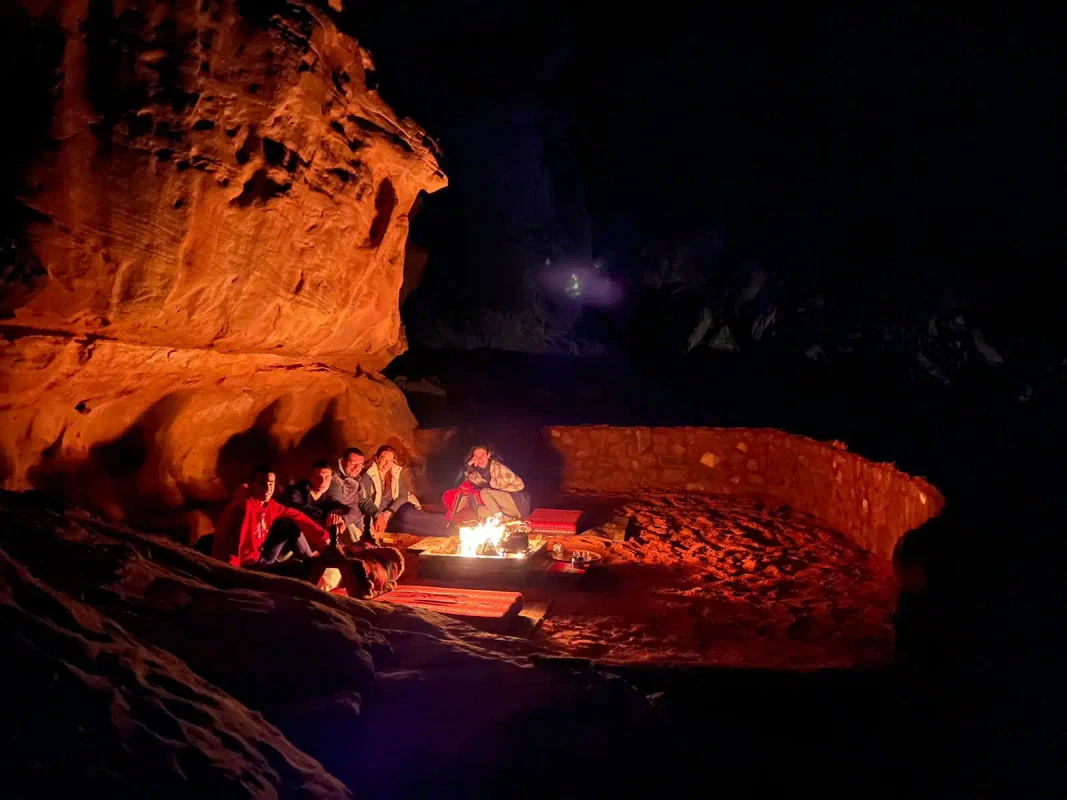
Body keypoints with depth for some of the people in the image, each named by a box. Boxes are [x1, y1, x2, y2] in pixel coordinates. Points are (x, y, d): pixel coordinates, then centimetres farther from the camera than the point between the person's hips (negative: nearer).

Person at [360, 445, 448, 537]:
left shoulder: (396, 472, 1)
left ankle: (445, 526, -38)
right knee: (403, 519, -33)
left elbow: (403, 495, -4)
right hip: (376, 515, -3)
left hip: (394, 509, 4)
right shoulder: (368, 476, -10)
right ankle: (445, 528, -35)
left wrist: (388, 513, -19)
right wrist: (378, 515, -32)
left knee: (406, 513, -33)